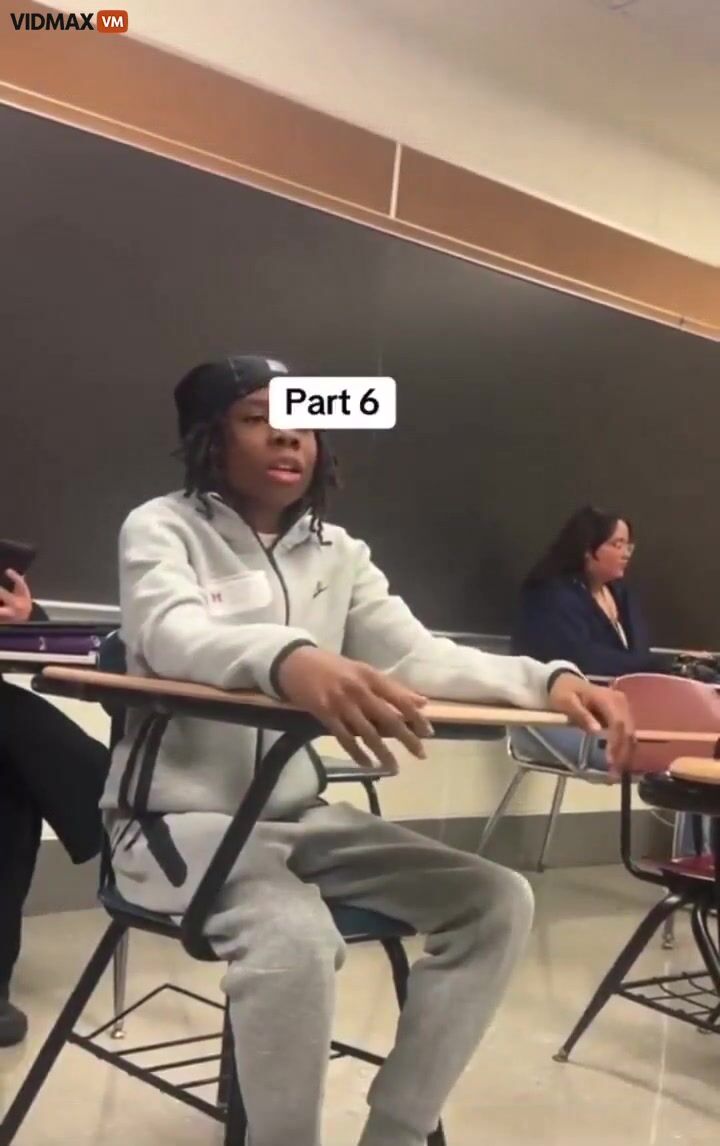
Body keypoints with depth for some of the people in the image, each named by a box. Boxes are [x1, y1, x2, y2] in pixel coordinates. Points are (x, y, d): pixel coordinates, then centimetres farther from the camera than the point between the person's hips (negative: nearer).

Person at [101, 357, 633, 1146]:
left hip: (299, 815, 6)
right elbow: (172, 634, -29)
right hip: (182, 815, -6)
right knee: (294, 940, -36)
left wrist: (547, 680, -21)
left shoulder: (336, 552, 9)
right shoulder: (162, 528, -7)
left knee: (495, 901, -8)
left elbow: (418, 657, -1)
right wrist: (286, 658, -53)